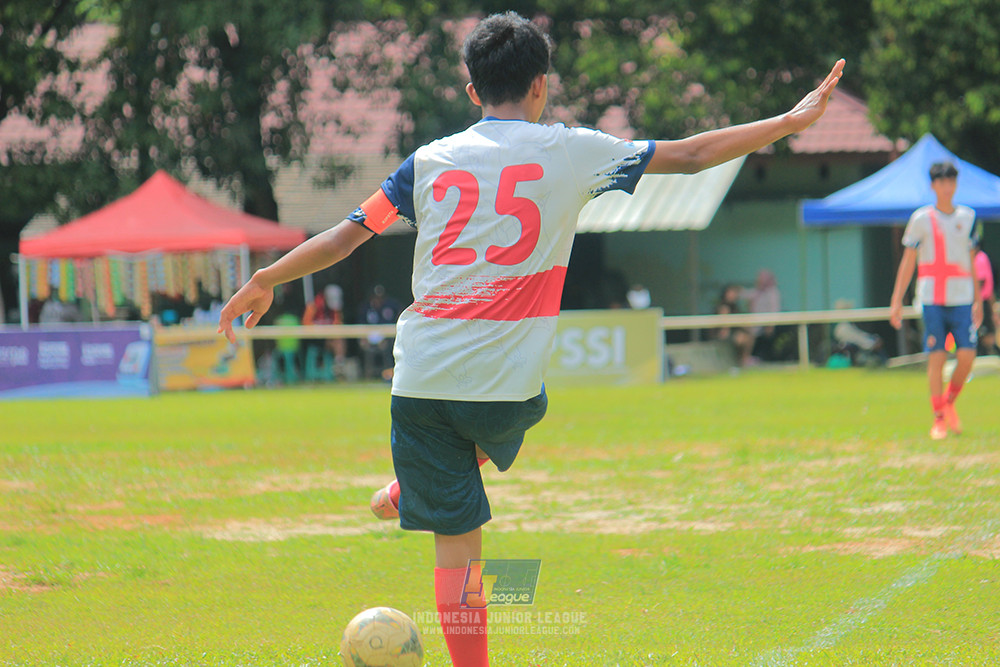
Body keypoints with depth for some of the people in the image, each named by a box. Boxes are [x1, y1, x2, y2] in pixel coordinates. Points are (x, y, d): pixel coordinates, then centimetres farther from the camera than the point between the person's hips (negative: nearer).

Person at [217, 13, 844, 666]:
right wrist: (791, 122, 15)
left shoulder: (431, 161, 9)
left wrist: (263, 281, 21)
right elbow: (689, 156, 6)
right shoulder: (571, 151, 3)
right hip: (506, 383, -2)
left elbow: (345, 235, 8)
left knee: (456, 544, 4)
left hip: (421, 381, 2)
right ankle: (407, 496, 45)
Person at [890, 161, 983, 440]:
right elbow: (907, 262, 3)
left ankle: (950, 403, 17)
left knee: (967, 355, -8)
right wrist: (896, 301, -2)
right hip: (932, 298, -3)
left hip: (962, 298, 3)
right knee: (936, 357, -6)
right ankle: (939, 419, 1)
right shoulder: (921, 219, 2)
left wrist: (978, 300, 16)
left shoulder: (967, 217, 12)